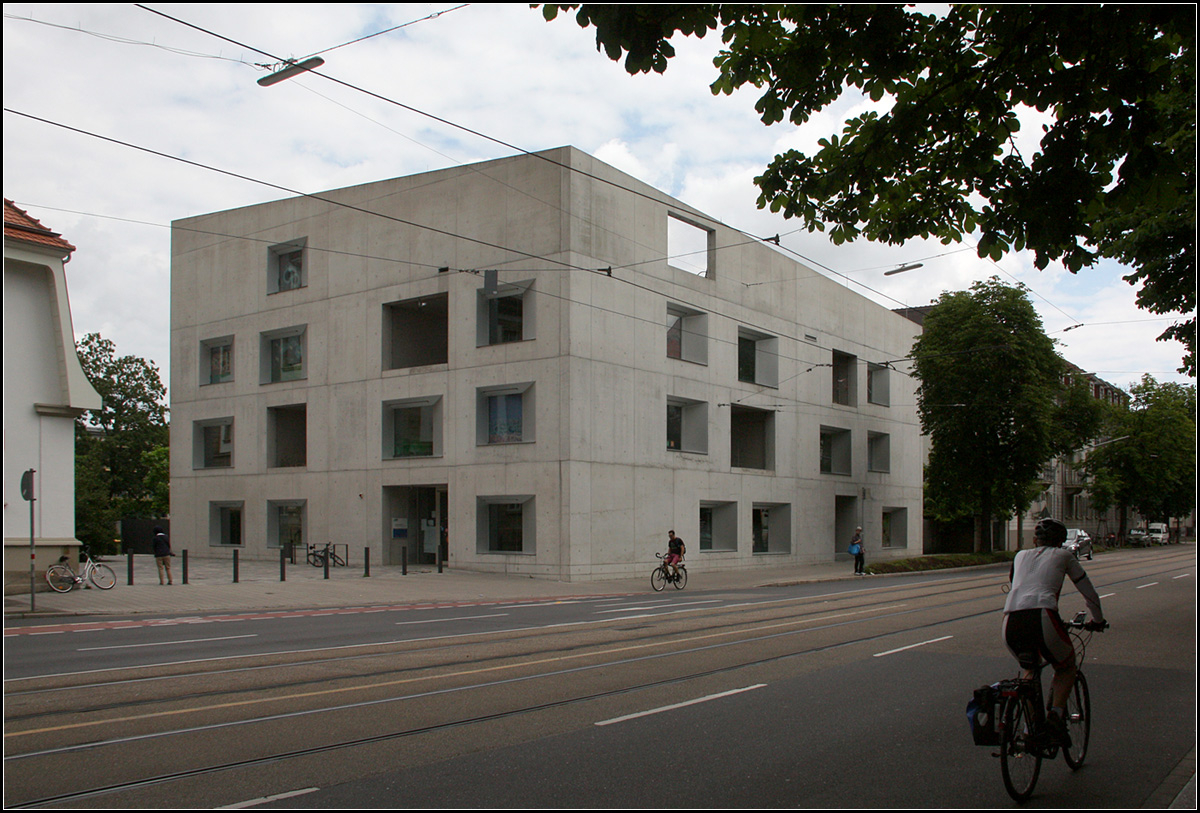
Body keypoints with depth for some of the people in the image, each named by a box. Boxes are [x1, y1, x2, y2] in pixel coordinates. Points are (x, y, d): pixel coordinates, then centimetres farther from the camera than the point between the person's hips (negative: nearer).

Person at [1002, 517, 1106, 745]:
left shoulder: (1021, 556, 30)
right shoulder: (1063, 556, 22)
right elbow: (1090, 594, 30)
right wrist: (1097, 620, 48)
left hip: (1011, 622, 4)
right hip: (1042, 618, -3)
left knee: (1030, 670, 32)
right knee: (1066, 668, 25)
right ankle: (1056, 713, 2)